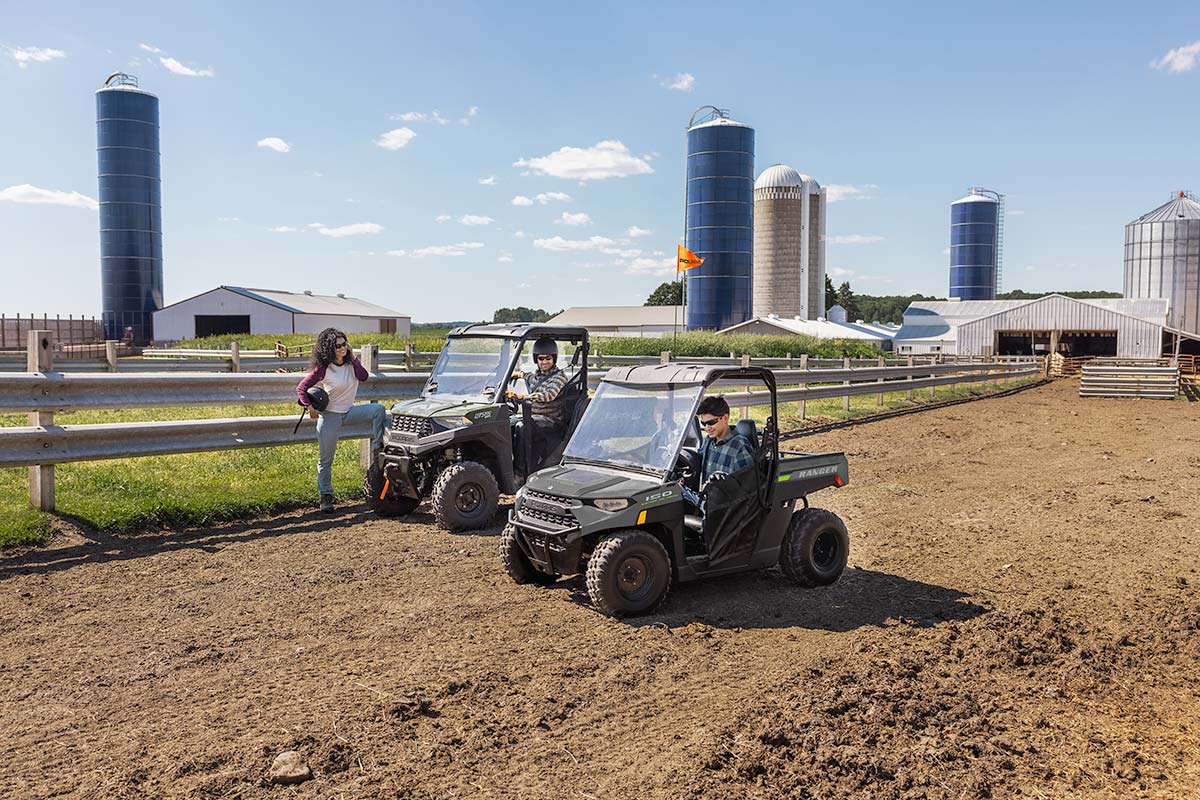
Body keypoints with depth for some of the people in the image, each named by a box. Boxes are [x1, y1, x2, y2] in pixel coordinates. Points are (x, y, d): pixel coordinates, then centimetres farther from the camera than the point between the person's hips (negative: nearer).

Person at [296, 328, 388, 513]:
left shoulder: (350, 362, 1)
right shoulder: (323, 369, -12)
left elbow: (364, 376, -16)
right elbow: (301, 388, -10)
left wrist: (353, 357, -16)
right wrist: (310, 407, -20)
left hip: (349, 411, 4)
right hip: (330, 416, -4)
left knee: (378, 409, -19)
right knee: (326, 459, 1)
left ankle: (377, 447, -12)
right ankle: (326, 496, 12)